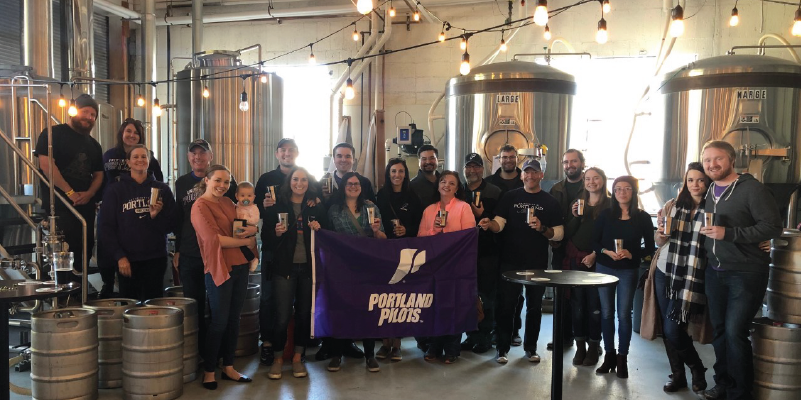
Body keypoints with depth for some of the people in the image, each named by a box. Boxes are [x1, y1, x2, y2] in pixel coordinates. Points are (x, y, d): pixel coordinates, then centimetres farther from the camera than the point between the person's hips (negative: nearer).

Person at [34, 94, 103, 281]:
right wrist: (70, 193, -16)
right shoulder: (53, 134, -3)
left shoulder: (94, 145, 17)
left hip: (86, 207, 7)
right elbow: (46, 164, -14)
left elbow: (98, 174, 16)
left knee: (84, 252, 9)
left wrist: (89, 194, -5)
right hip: (58, 205, -6)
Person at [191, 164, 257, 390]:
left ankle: (228, 367, 23)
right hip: (219, 269, -7)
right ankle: (208, 371, 15)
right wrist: (246, 241, -9)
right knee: (219, 321, 0)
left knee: (234, 319, 12)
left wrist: (251, 230, -9)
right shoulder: (200, 206, -8)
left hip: (240, 266, 7)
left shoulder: (228, 203, 13)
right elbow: (214, 238, -17)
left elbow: (250, 227, 15)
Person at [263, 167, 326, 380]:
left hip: (308, 267, 2)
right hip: (284, 267, -2)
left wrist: (318, 229, -8)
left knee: (304, 313, 9)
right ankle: (278, 358, 15)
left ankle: (298, 358, 23)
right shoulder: (277, 206, 2)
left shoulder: (317, 208, 7)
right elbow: (267, 238, 3)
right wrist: (277, 233, -17)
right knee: (282, 316, -3)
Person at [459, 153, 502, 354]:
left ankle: (485, 336, 12)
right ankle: (471, 335, 20)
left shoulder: (494, 192, 0)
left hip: (487, 252, -3)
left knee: (486, 296, 2)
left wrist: (482, 216, -19)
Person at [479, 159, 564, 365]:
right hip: (510, 261, -1)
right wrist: (489, 224, -26)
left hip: (538, 263, 1)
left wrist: (542, 228, -18)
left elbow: (559, 234, 1)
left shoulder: (550, 201, 4)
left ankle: (531, 347, 24)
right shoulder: (510, 197, 4)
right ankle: (502, 348, 10)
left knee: (534, 306, 11)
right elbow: (500, 223, -4)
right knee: (506, 305, 1)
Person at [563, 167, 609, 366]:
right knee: (577, 304, 4)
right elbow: (567, 233, 8)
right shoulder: (577, 203, 12)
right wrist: (575, 216, -7)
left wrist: (595, 254, -13)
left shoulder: (610, 205, -1)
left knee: (594, 305, -1)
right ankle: (580, 346, 13)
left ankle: (593, 347, 10)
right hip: (575, 260, 4)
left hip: (597, 262, -4)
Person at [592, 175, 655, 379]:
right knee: (606, 313, 7)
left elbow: (650, 247, -1)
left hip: (628, 271, -2)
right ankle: (609, 355, 17)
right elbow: (594, 242, 1)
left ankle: (622, 358, 10)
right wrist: (607, 252, -17)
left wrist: (631, 254, -17)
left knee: (624, 314, 0)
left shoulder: (643, 217, -2)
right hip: (604, 268, 2)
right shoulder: (605, 214, 1)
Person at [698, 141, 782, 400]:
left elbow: (773, 227, -18)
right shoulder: (710, 192, 11)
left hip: (746, 273, -7)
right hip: (715, 272, 7)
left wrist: (727, 233, -24)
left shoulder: (752, 188, -12)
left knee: (735, 332, -7)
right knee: (719, 330, 13)